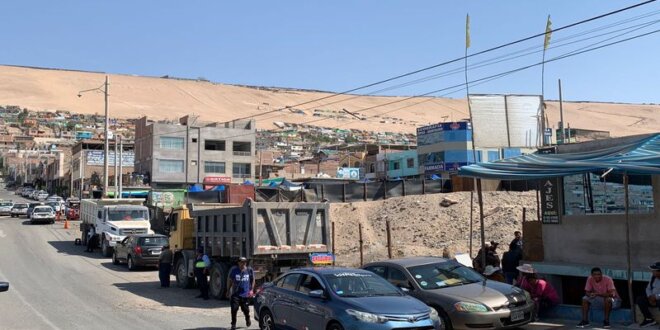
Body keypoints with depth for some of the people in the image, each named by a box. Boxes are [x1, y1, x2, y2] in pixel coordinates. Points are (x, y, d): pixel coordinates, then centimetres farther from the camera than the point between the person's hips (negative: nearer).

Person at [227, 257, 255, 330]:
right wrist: (228, 291, 8)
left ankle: (247, 319, 41)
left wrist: (251, 290, 0)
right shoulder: (234, 270, -3)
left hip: (245, 294, 1)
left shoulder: (249, 270, -2)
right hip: (235, 293, 0)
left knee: (245, 309, 9)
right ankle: (233, 324, 5)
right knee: (234, 308, -10)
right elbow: (230, 281, 7)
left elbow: (253, 280, 9)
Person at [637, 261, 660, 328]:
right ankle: (649, 319, -6)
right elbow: (648, 288, 11)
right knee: (640, 299, -10)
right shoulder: (653, 277, 6)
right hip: (653, 298, 8)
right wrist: (650, 297, -7)